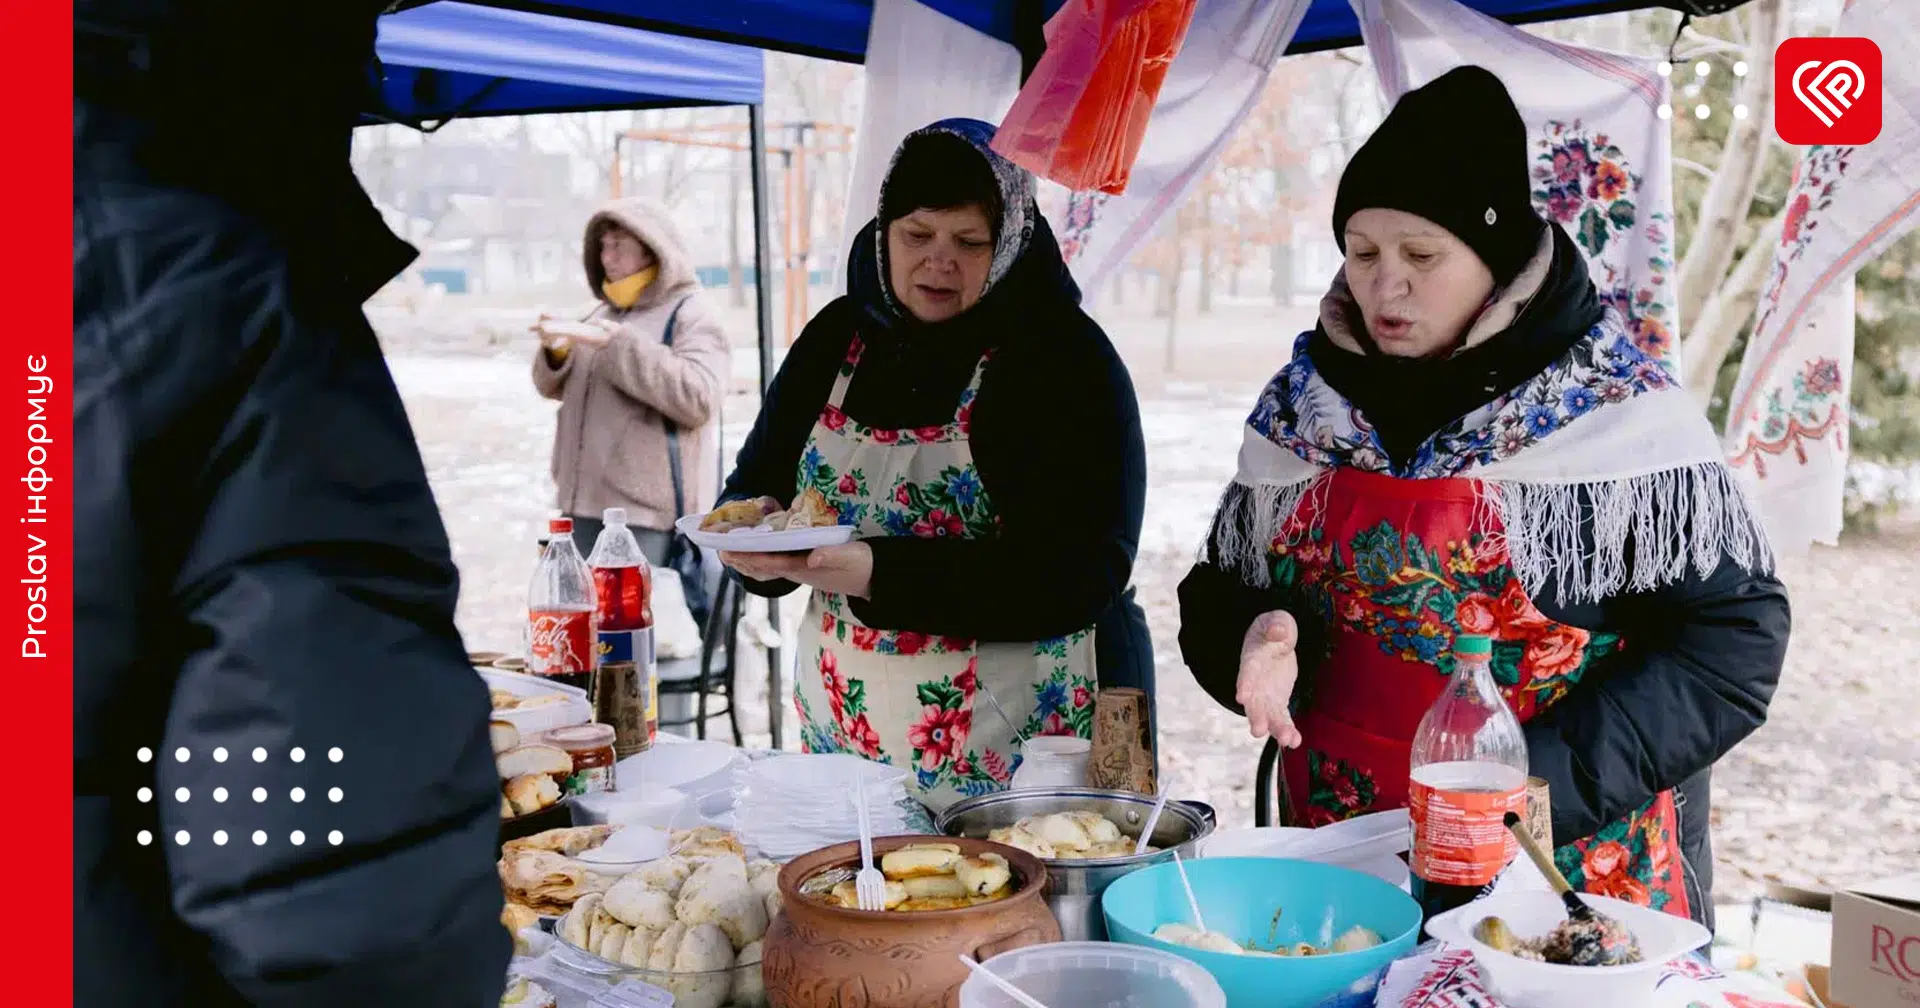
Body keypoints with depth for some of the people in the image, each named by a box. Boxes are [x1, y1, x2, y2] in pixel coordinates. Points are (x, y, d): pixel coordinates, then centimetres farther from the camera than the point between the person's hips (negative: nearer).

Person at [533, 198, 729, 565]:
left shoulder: (692, 312, -5)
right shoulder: (604, 311, 18)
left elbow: (698, 398, -20)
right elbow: (555, 387, 21)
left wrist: (621, 345, -22)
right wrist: (556, 352, -2)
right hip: (586, 501, 8)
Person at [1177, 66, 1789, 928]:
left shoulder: (1611, 407, -11)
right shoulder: (1303, 398, 1)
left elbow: (1732, 635, -11)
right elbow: (1223, 592, 8)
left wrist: (1550, 780, -20)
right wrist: (1262, 640, -14)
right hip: (1338, 847, 4)